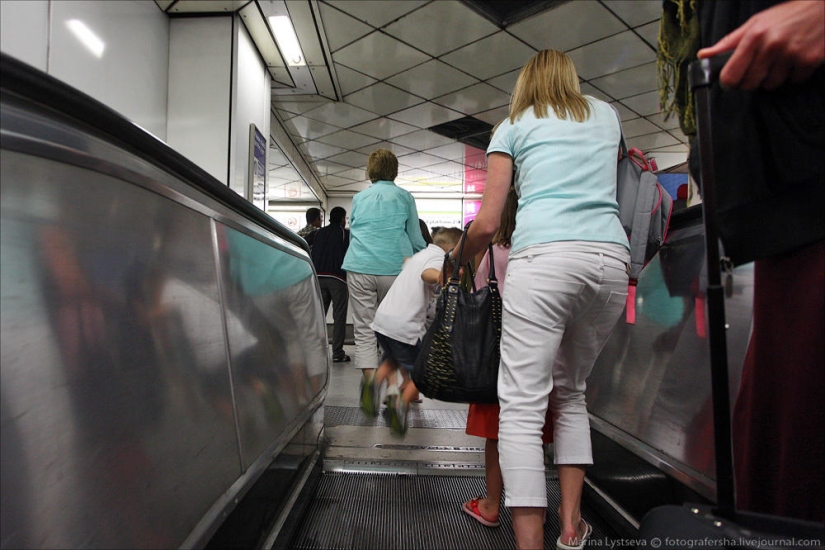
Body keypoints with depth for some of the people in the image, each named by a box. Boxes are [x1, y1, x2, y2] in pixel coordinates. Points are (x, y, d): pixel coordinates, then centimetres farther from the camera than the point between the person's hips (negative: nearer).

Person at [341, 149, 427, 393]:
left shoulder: (358, 198, 17)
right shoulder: (404, 197, 9)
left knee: (364, 328, 1)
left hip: (359, 268, 1)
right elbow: (416, 239, 10)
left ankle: (370, 380, -7)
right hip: (394, 269, -1)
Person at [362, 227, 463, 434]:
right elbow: (427, 274, -25)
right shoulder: (438, 257, -3)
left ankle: (376, 382, 8)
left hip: (382, 319, 8)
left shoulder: (419, 254, 22)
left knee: (392, 358, 31)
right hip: (405, 327, -8)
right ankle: (403, 402, -10)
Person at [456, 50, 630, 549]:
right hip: (612, 258, 5)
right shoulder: (605, 114, 27)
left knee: (522, 404, -5)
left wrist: (459, 259, 26)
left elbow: (487, 225, 7)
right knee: (571, 390, 19)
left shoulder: (514, 126, 16)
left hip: (545, 257, -4)